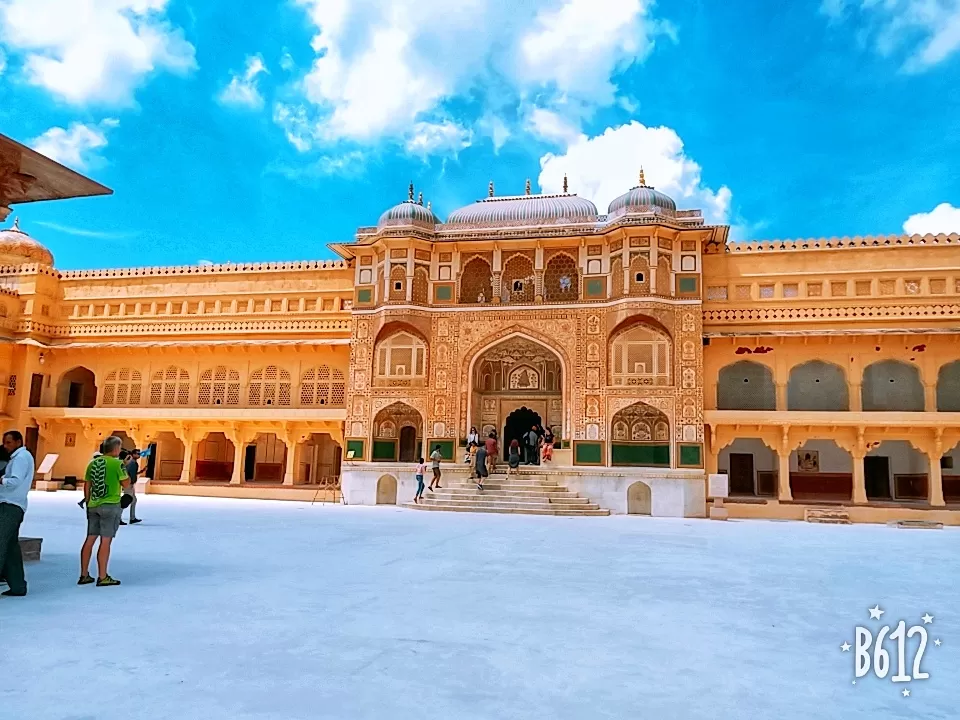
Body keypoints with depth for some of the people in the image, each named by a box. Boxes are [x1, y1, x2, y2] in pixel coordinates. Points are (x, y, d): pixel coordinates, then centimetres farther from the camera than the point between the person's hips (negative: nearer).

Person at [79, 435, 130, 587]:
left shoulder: (93, 463, 8)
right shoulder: (117, 463, -10)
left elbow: (86, 486, 12)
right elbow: (126, 485, -8)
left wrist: (88, 503, 20)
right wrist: (125, 469, 4)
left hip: (93, 506, 6)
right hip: (110, 506, -6)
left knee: (90, 539, 12)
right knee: (106, 541, -3)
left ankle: (84, 575, 18)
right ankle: (102, 577, 1)